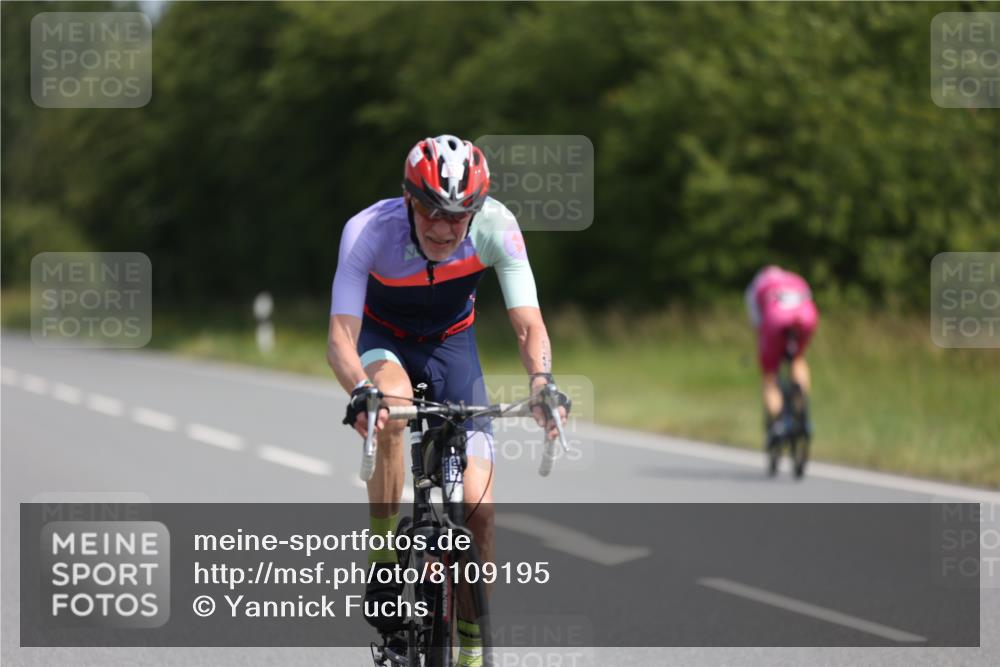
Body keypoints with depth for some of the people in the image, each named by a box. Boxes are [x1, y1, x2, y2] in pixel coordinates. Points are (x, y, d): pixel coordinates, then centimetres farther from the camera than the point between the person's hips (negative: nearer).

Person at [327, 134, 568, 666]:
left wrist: (542, 381, -52)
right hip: (381, 338, -2)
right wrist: (360, 391, -60)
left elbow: (529, 326, -32)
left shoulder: (496, 227, -29)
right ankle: (384, 563, -23)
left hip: (450, 343, 2)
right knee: (391, 407, -39)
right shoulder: (369, 230, -34)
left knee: (477, 506, -11)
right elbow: (340, 337, -40)